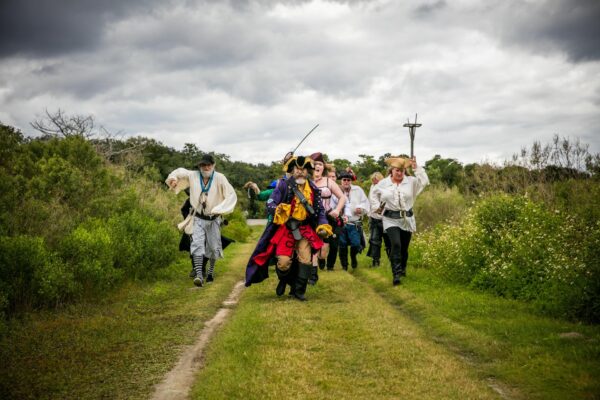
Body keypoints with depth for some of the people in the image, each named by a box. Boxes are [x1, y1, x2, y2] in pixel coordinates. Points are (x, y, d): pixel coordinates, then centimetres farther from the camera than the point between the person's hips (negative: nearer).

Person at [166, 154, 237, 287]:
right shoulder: (193, 176, -7)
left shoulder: (219, 178, -16)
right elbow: (181, 171, 14)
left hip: (213, 219, -1)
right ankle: (199, 275, -27)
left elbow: (232, 195, -17)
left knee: (213, 247, 9)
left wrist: (218, 209, -24)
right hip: (198, 218, 1)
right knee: (197, 244, -18)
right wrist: (173, 178, -7)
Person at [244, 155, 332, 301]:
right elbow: (270, 204, -13)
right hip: (285, 228, -3)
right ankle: (283, 280, 26)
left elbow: (320, 210, 13)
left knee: (305, 259, -6)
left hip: (304, 229, 3)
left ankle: (298, 290, 11)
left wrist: (323, 225, -2)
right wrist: (277, 210, -34)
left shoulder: (313, 189, 4)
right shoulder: (283, 185, -9)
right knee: (284, 262, -9)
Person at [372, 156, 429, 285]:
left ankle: (402, 269, 36)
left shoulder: (411, 181, 0)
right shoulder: (383, 183, 2)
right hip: (391, 220, -2)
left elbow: (425, 181, -13)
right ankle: (396, 274, -19)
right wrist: (377, 205, 7)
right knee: (396, 244, -19)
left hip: (407, 219, 2)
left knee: (404, 247, 11)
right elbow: (375, 193, 19)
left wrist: (416, 168, -15)